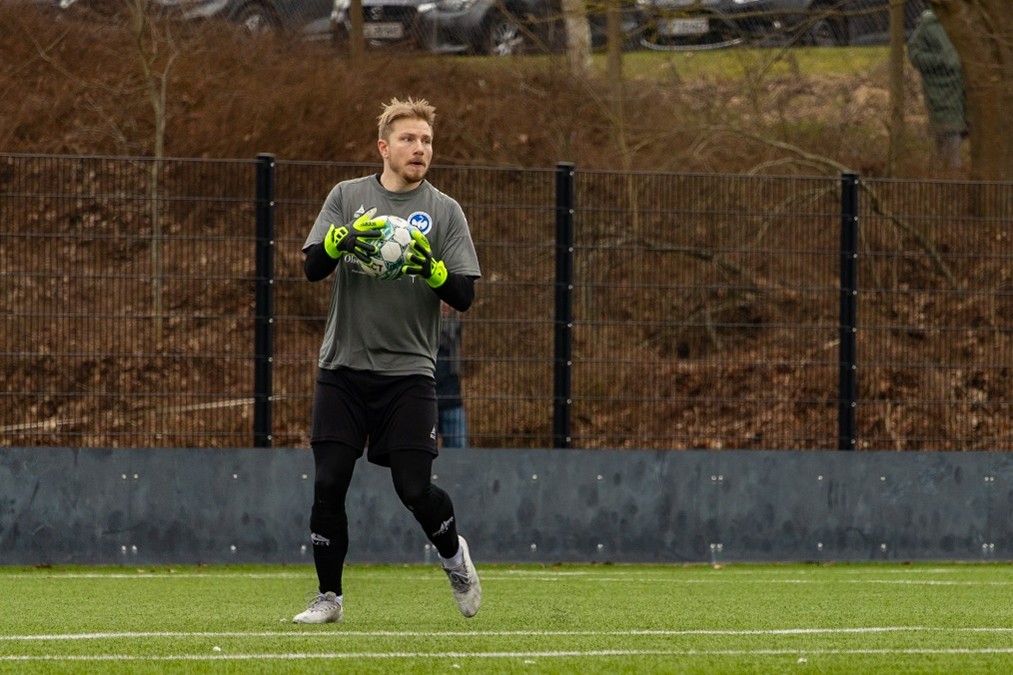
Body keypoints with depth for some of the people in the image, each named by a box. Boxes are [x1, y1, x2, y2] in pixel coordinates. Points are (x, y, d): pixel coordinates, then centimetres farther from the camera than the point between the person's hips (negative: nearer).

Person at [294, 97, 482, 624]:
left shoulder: (444, 211, 4)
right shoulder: (347, 197, 8)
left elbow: (464, 295, -1)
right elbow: (312, 266, -2)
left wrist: (432, 269, -21)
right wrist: (344, 237, -22)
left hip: (408, 371, -1)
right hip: (342, 367, 1)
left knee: (414, 488, -8)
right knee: (328, 483, -4)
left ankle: (454, 555, 23)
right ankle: (328, 597, 10)